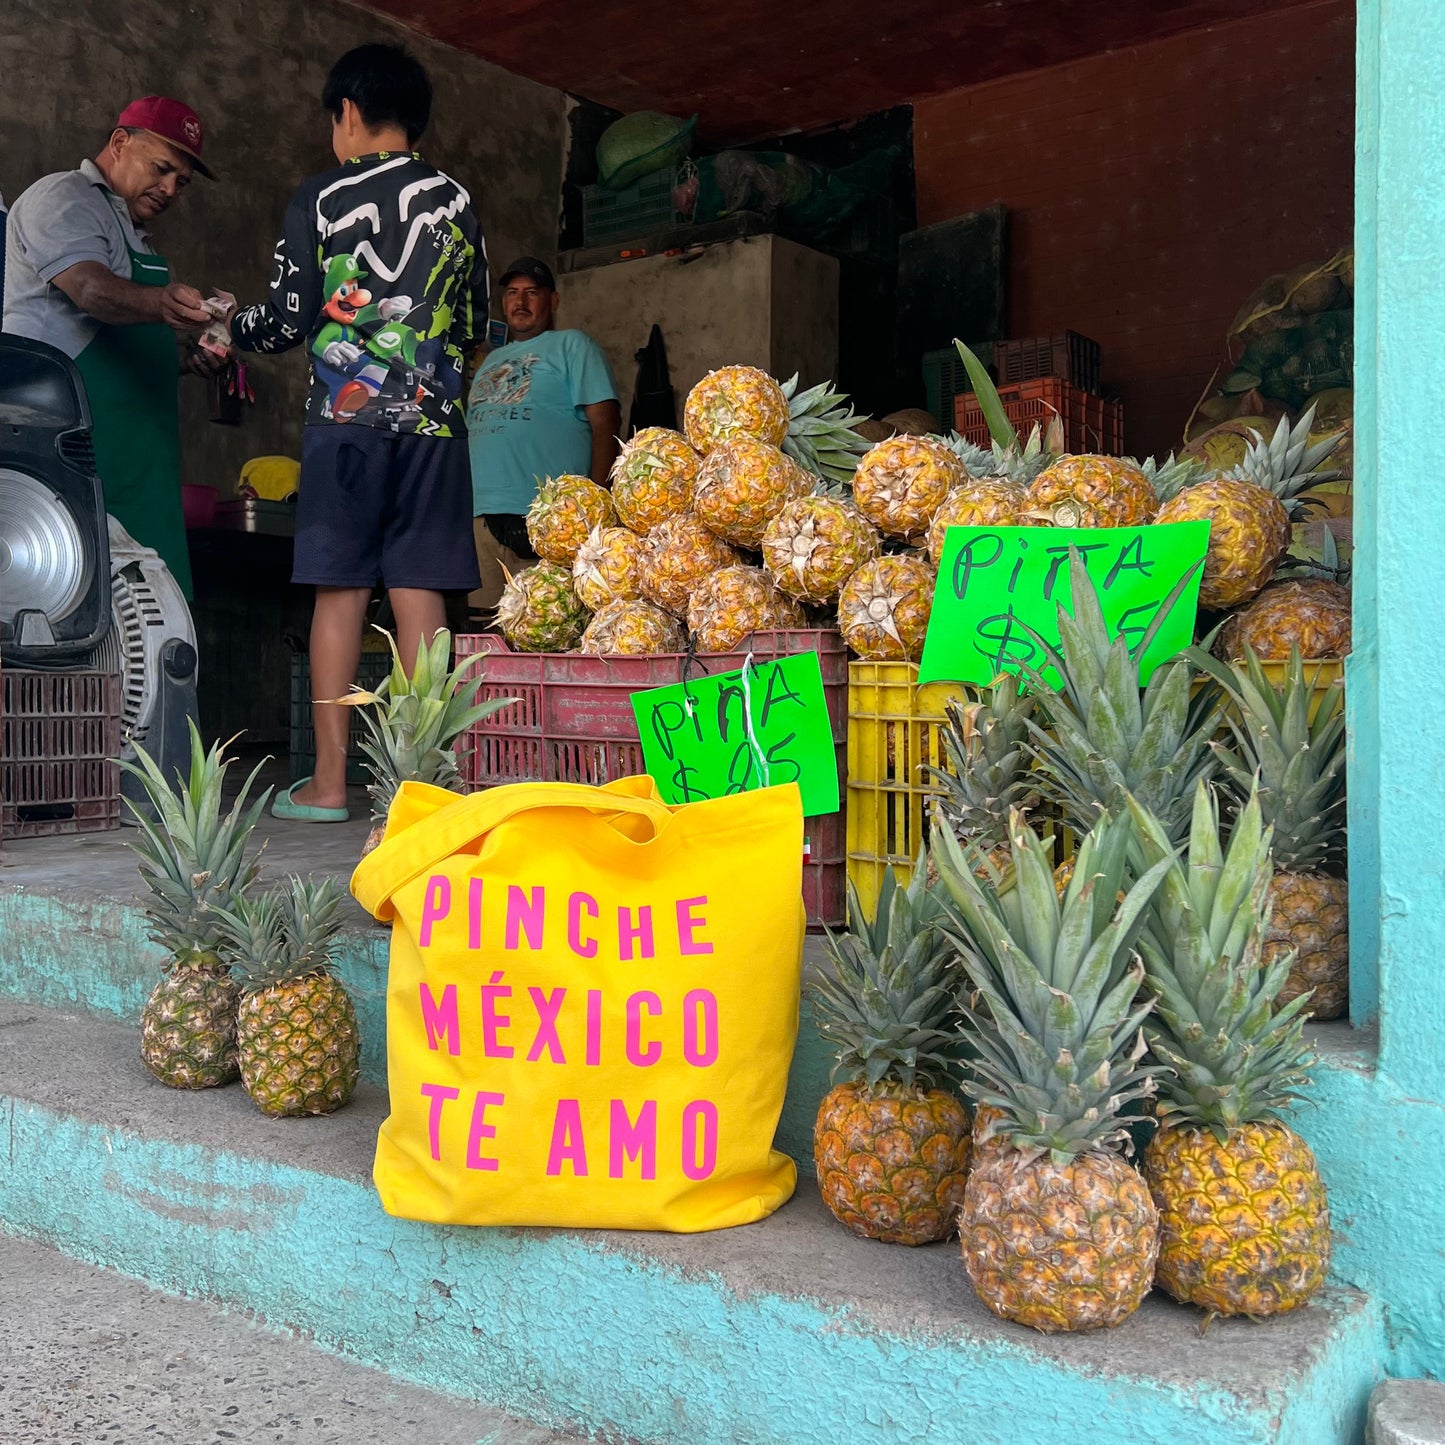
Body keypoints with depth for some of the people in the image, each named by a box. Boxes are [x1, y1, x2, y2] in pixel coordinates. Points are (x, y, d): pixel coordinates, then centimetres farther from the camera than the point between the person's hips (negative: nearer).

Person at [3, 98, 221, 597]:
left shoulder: (136, 238, 29)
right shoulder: (62, 197, 0)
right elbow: (88, 288, -20)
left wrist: (186, 359, 15)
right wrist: (161, 303, -39)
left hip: (132, 457, 9)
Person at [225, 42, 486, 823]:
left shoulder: (320, 200, 2)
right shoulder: (457, 203, 11)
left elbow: (288, 320, 0)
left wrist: (231, 325, 20)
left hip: (346, 415, -2)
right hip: (432, 417, 2)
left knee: (340, 592, 0)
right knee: (419, 592, 2)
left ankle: (328, 782, 1)